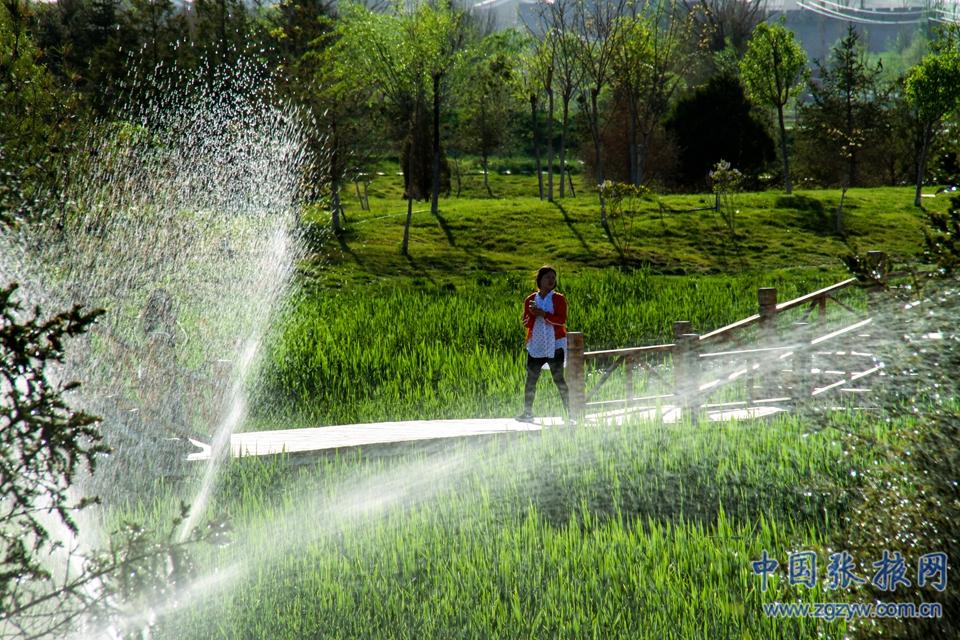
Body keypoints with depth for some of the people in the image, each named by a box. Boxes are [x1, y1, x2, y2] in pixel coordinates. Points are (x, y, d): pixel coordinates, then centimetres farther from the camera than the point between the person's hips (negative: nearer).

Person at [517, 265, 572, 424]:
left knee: (559, 378, -9)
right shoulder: (530, 300, 10)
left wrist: (543, 314, -19)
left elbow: (562, 320, -12)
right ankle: (527, 412, 13)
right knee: (531, 379, 2)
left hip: (555, 345, -3)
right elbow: (526, 323, 5)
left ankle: (569, 412, -6)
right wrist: (532, 314, -15)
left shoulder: (558, 299, 1)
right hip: (535, 345, 3)